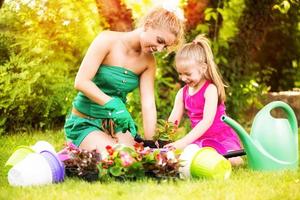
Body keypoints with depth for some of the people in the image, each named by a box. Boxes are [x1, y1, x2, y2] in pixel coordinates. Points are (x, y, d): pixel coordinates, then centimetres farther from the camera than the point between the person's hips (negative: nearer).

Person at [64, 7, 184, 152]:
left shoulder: (148, 61, 1)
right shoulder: (109, 40, -15)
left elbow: (148, 105, -5)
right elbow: (81, 82, -23)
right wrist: (113, 104, -35)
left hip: (116, 123, 5)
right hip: (85, 122, -5)